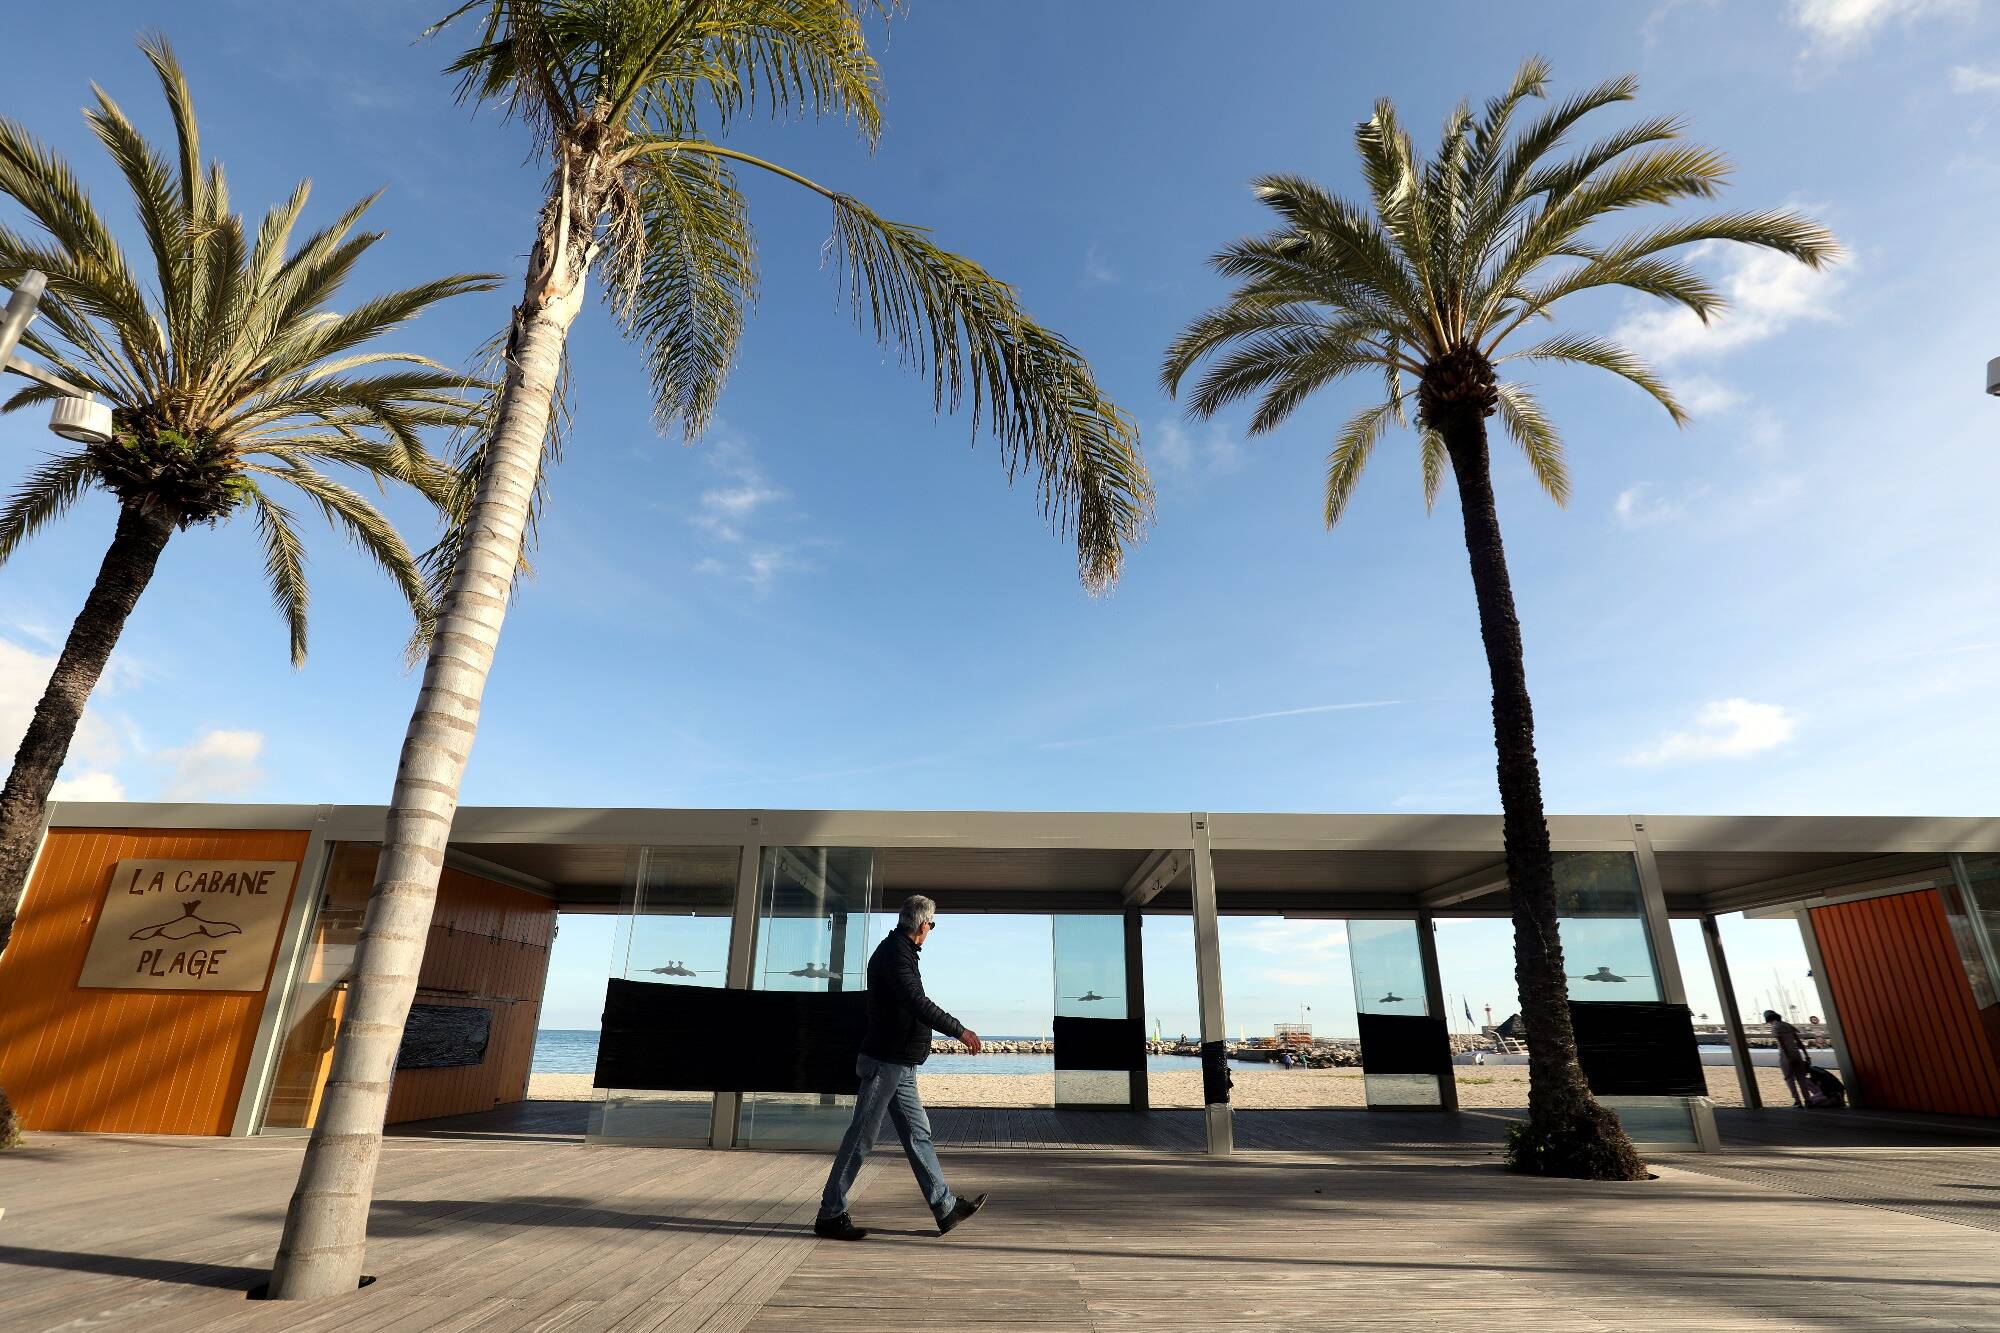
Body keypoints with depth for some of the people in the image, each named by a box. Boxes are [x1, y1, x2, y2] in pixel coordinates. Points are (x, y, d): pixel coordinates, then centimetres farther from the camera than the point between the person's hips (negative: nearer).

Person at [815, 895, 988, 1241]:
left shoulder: (900, 950, 14)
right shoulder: (894, 952, -17)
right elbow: (916, 1003, -28)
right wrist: (960, 1031, -24)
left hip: (900, 1066, 10)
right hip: (886, 1061, -10)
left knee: (918, 1134, 11)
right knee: (861, 1137, -1)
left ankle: (946, 1207, 17)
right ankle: (829, 1214, 9)